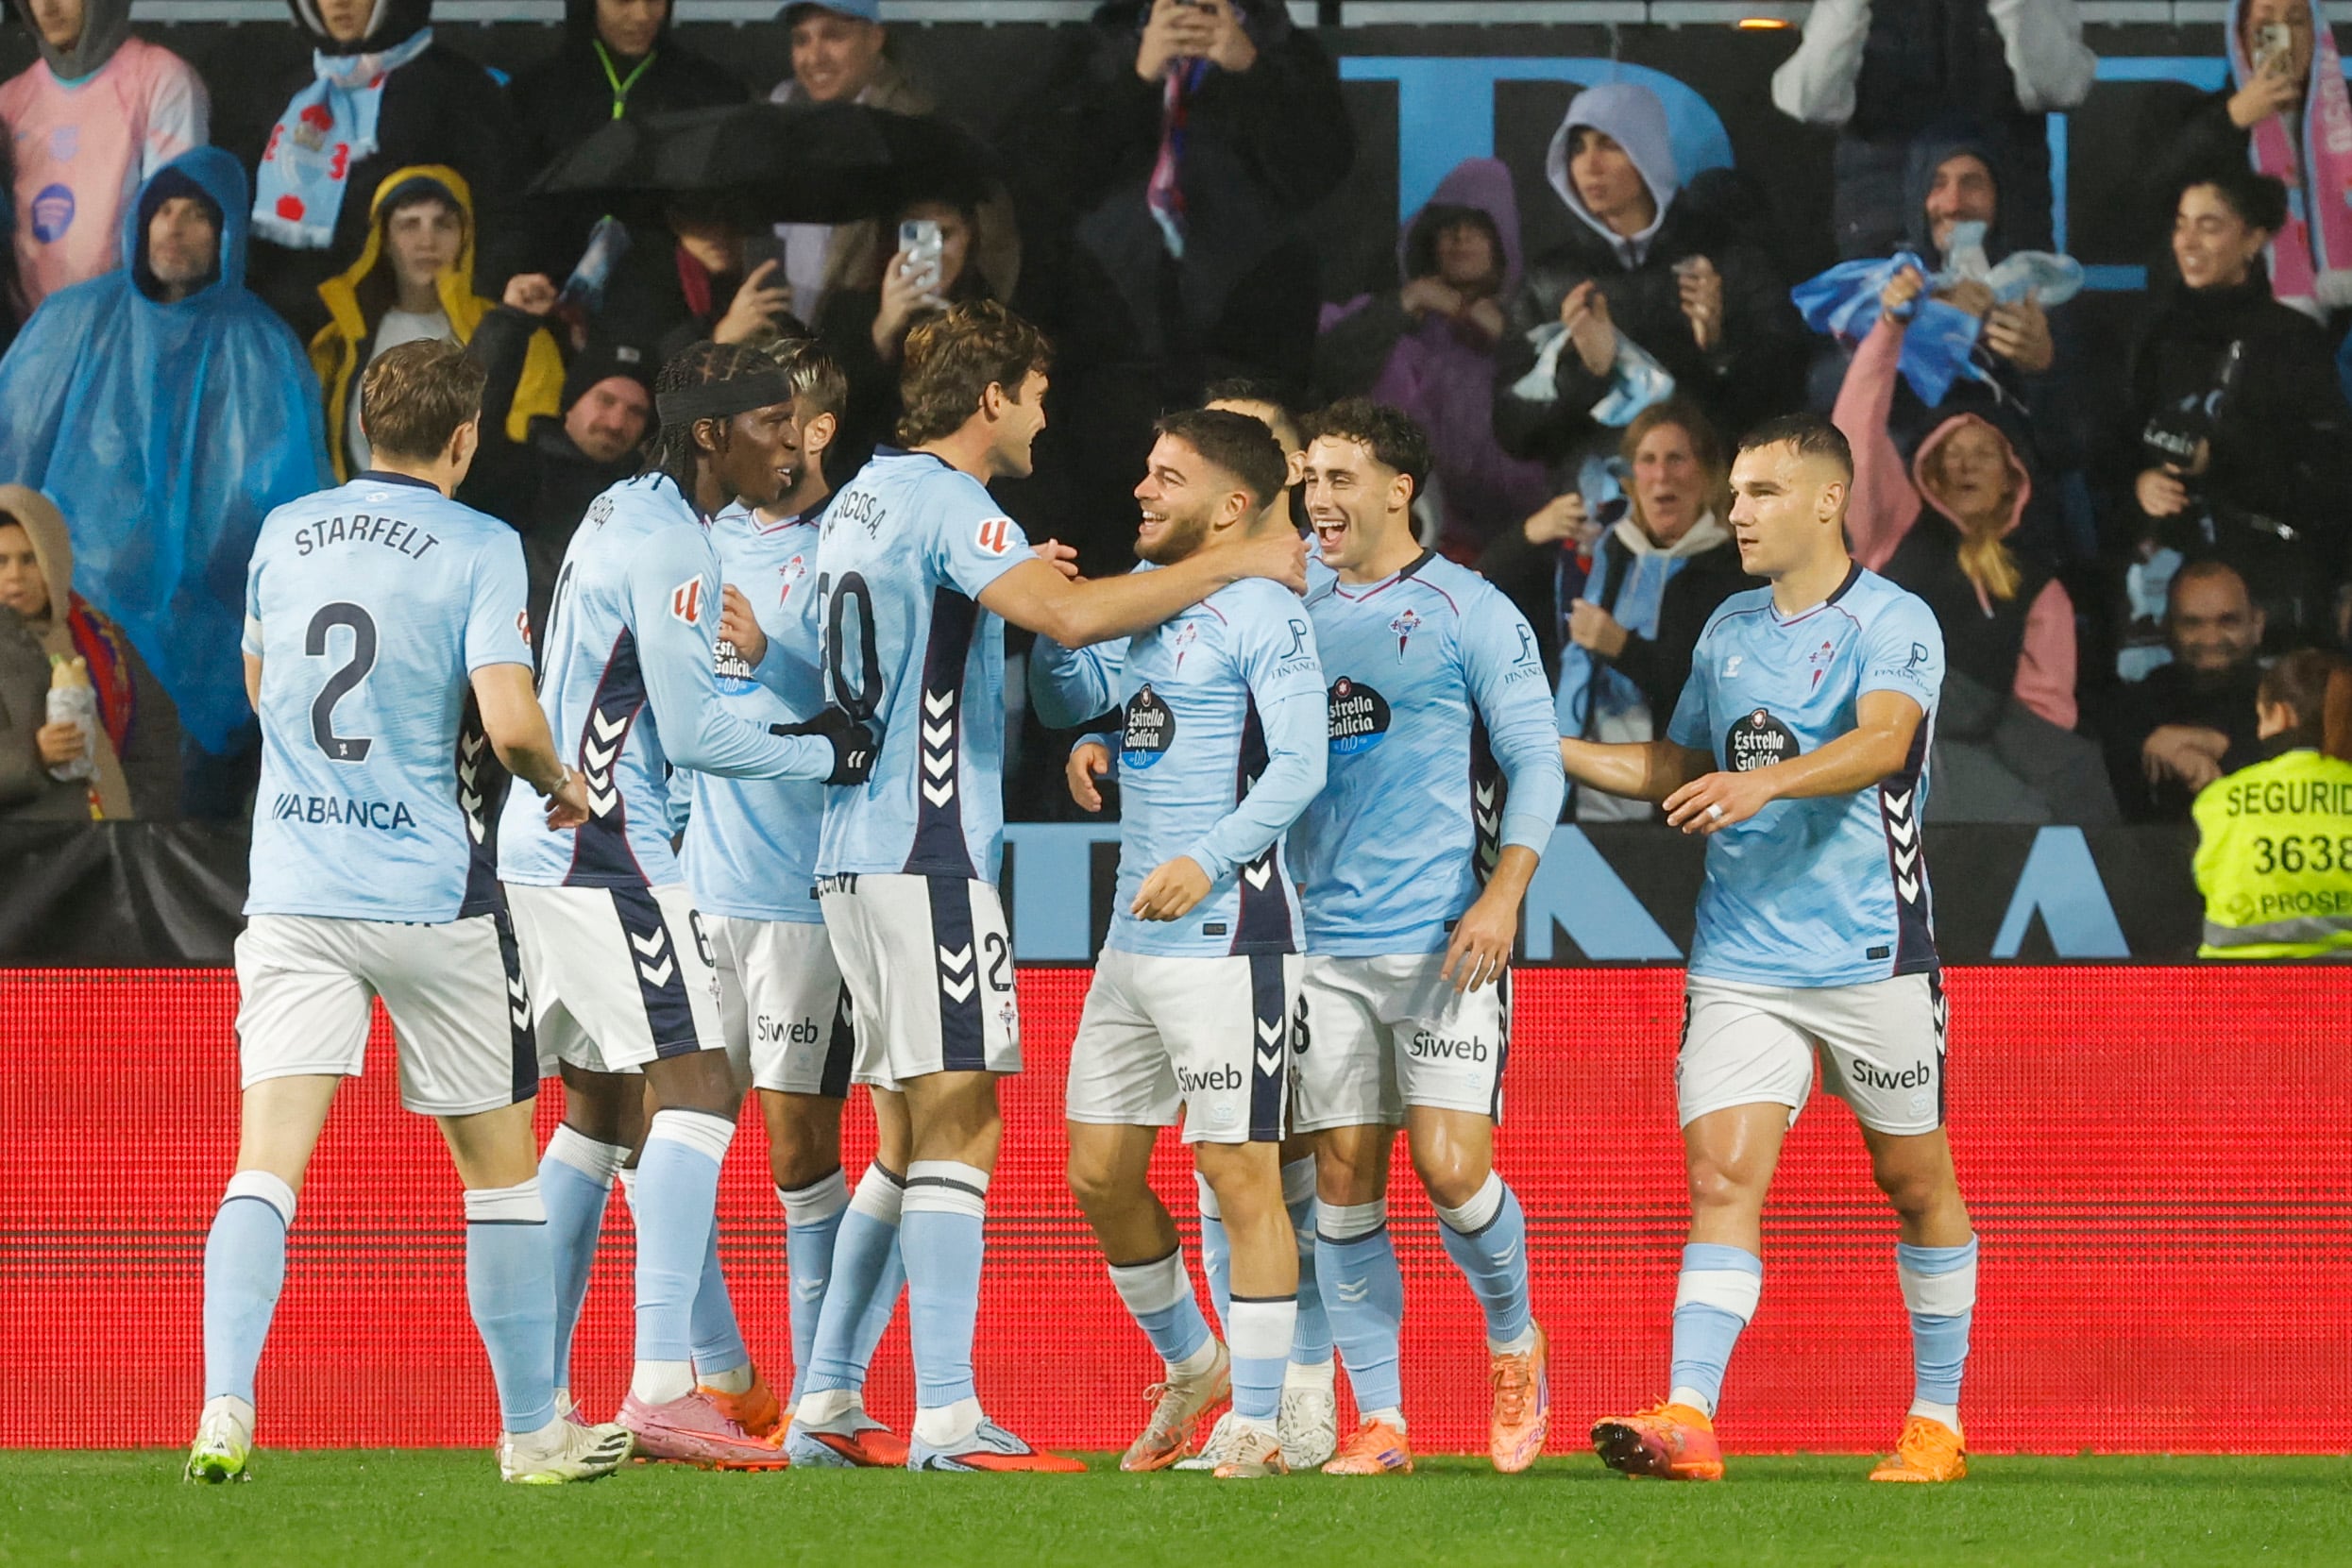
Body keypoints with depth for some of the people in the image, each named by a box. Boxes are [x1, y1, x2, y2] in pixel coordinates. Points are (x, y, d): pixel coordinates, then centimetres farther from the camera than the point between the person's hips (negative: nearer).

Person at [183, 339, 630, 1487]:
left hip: (294, 895, 3)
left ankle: (225, 1411, -24)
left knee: (266, 1163, -5)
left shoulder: (285, 536, 9)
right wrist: (562, 785, 6)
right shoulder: (477, 549, -6)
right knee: (498, 1164, 12)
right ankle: (532, 1431, 19)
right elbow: (508, 723, -16)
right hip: (431, 900, -3)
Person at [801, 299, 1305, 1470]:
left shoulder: (864, 496, 17)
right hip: (929, 849, -10)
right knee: (960, 1121, -11)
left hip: (853, 846, 10)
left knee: (914, 1128, 14)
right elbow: (1071, 617, -27)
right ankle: (946, 1417, -16)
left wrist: (1011, 585, 31)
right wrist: (1235, 564, -19)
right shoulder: (946, 504, -12)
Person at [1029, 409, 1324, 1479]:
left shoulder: (1262, 615, -10)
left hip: (1225, 933, -9)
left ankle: (1254, 1424, 0)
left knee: (1240, 1174, -5)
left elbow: (1298, 765, -17)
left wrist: (1209, 859, -28)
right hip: (1133, 937, 9)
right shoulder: (1144, 598, 15)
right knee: (1098, 1175, 11)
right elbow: (1070, 700, 20)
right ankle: (1192, 1366, 30)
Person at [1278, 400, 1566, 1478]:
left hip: (1444, 942, -4)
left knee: (1451, 1171, -11)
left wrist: (1503, 895, -15)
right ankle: (1377, 1421, 6)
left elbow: (1536, 761, -3)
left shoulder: (1468, 613, -2)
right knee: (1344, 1180, 0)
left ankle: (1515, 1343, 16)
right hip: (1326, 942, 4)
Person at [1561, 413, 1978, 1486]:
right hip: (1741, 959, 4)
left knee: (1916, 1185, 7)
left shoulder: (1893, 623, -7)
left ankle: (1937, 1421, 20)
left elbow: (1883, 740, -26)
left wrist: (1768, 780, -41)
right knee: (1722, 1176, -10)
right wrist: (1545, 746, 14)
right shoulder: (1728, 630, 13)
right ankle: (1688, 1419, -20)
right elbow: (1674, 766, 26)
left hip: (1872, 955, -4)